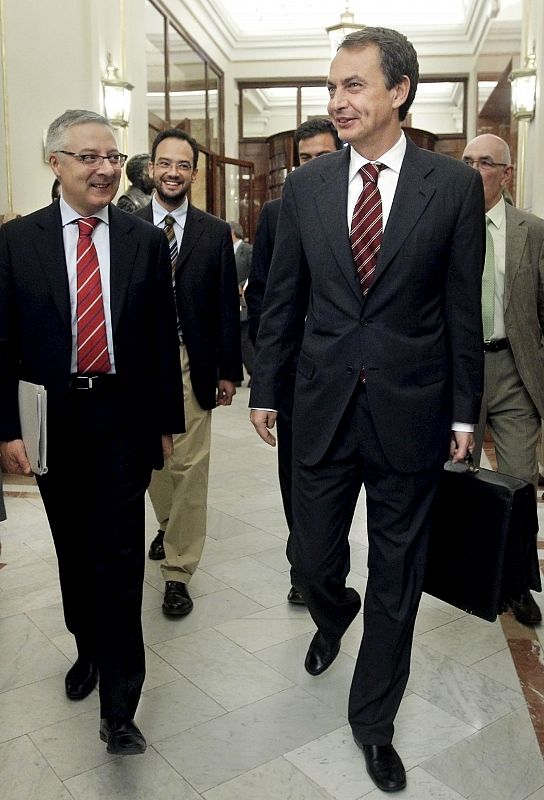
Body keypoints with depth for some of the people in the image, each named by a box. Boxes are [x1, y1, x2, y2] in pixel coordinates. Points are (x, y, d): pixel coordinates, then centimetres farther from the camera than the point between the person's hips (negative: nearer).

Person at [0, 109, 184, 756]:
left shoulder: (146, 242, 1)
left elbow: (162, 338, 3)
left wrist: (166, 421, 5)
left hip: (123, 418, -1)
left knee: (119, 557, -1)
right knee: (74, 549, 16)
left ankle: (119, 707, 10)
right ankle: (89, 648, 41)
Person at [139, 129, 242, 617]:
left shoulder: (215, 233, 3)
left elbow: (227, 305, 3)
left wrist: (229, 370, 1)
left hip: (192, 365, -1)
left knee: (189, 467, 0)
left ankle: (178, 571, 12)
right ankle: (170, 524, 45)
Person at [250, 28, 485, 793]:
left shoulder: (455, 185, -3)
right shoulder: (305, 185, 2)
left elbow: (463, 308, -1)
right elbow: (282, 298, 7)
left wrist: (465, 412, 1)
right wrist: (264, 388, 8)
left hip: (409, 410, -1)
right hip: (323, 405, 2)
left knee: (396, 576, 11)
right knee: (311, 561, 12)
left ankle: (373, 720, 34)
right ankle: (333, 616, 51)